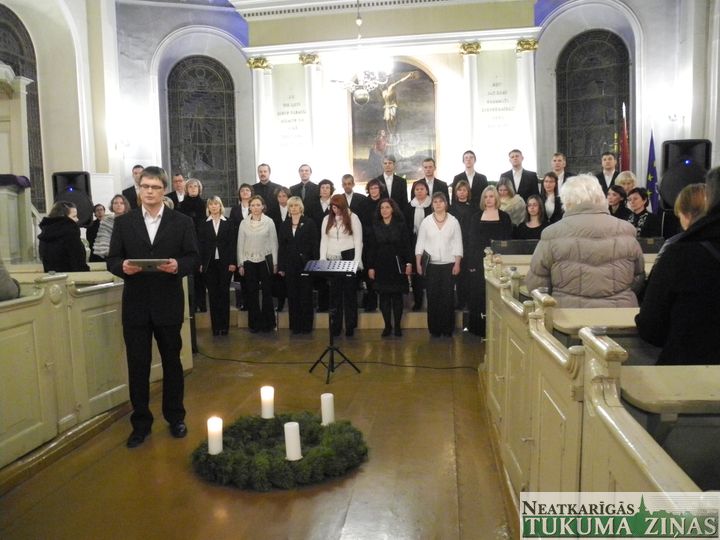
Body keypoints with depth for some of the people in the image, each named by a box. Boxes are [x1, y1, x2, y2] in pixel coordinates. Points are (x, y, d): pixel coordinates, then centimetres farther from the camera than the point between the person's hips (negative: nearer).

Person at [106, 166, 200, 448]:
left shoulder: (182, 222, 1)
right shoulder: (123, 222, 5)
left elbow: (194, 258, -1)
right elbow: (112, 260, 3)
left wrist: (178, 265, -22)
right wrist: (123, 266, -19)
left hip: (168, 304, -1)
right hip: (135, 304, 1)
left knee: (172, 362, 12)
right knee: (137, 366, 7)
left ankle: (175, 418, 28)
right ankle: (140, 423, 21)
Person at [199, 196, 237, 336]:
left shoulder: (228, 223, 3)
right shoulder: (204, 225, 6)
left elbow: (232, 244, 0)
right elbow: (201, 245, 4)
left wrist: (232, 262, -8)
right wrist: (201, 263, -3)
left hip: (225, 263, -1)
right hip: (209, 263, 1)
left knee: (224, 293, 2)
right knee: (213, 294, 3)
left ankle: (224, 325, 7)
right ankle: (216, 326, 8)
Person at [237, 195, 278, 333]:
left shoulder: (269, 222, -2)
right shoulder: (244, 223, 2)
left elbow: (274, 242, 1)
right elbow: (240, 244, 5)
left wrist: (275, 263, -1)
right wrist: (240, 264, 1)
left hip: (265, 260, -1)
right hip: (249, 261, 1)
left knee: (267, 292, 4)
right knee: (252, 293, 7)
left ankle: (267, 322, 15)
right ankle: (254, 323, 17)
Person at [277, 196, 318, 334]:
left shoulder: (309, 223, 0)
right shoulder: (284, 225, 9)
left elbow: (315, 244, -3)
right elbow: (281, 247, 8)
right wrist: (281, 266, 3)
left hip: (305, 263, -3)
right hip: (290, 264, 3)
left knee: (306, 295, 2)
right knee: (292, 295, 5)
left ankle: (306, 325, 10)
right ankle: (295, 325, 12)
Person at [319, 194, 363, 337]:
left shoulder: (353, 218, 0)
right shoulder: (327, 219, 11)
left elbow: (358, 240, -3)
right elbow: (324, 240, 10)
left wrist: (357, 261, -10)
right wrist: (322, 259, 0)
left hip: (348, 258, -3)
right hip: (332, 260, 3)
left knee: (350, 292, 2)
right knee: (334, 293, 6)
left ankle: (350, 326, 8)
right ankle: (335, 326, 12)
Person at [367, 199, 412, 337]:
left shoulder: (401, 225, 1)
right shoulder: (375, 226, 5)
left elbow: (407, 245, -1)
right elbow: (371, 248, 4)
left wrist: (409, 263, -9)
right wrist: (370, 267, 0)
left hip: (397, 266, -1)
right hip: (381, 267, 1)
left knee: (397, 296, 4)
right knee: (384, 297, 4)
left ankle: (397, 326, 15)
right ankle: (387, 326, 14)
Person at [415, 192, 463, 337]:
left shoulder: (453, 221, 3)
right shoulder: (426, 222, 3)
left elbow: (458, 244, 3)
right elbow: (420, 243, 4)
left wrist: (457, 264, -4)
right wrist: (418, 263, -1)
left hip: (449, 264, 0)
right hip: (431, 265, 0)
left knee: (447, 296, -1)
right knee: (432, 297, 2)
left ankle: (447, 329, 10)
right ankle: (434, 329, 10)